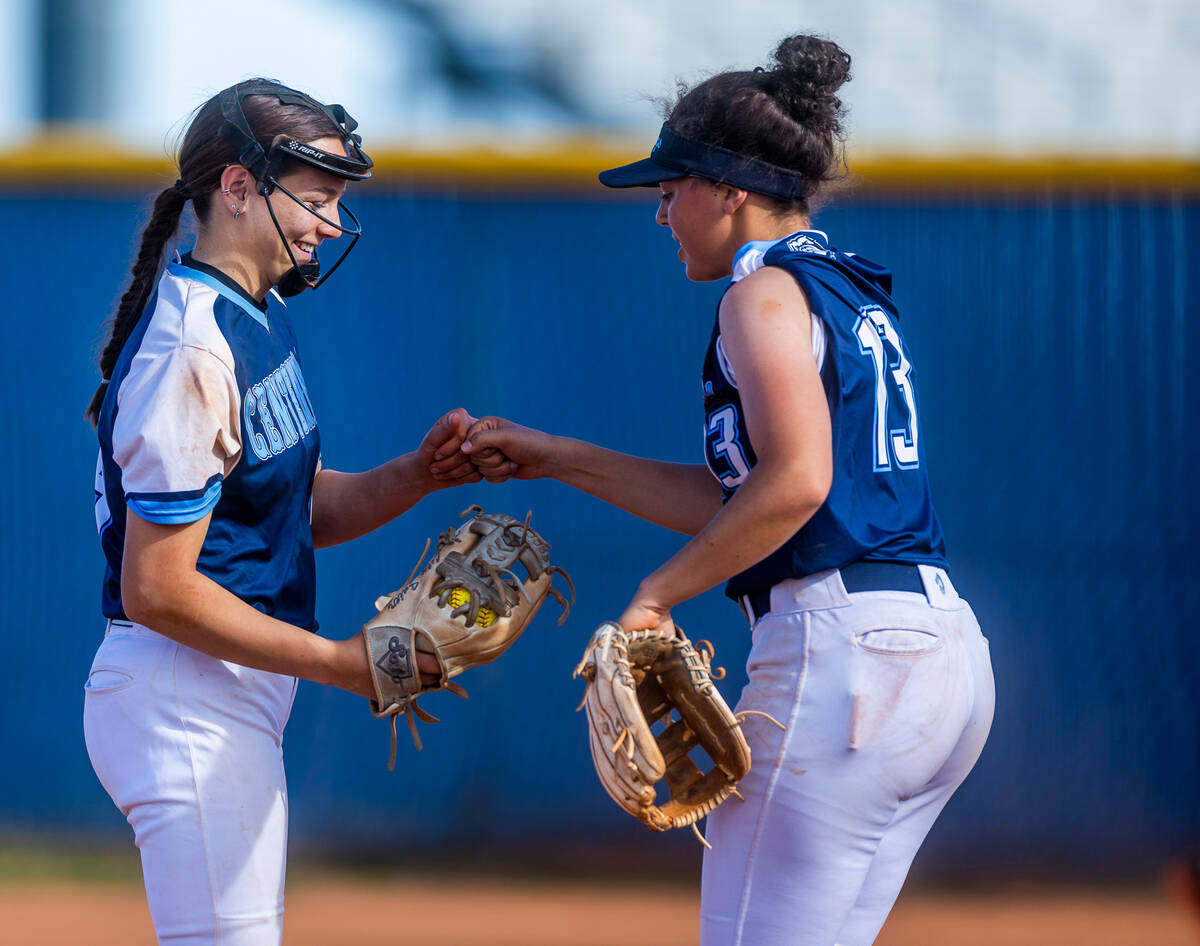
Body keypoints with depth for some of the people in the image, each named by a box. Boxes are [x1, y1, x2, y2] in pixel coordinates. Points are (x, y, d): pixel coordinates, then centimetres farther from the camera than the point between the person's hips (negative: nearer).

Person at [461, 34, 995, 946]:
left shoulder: (767, 294, -6)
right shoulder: (858, 297, 22)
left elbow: (794, 484, -21)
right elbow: (733, 498, 24)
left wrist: (657, 594, -12)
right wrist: (555, 458, 26)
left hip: (843, 652, -10)